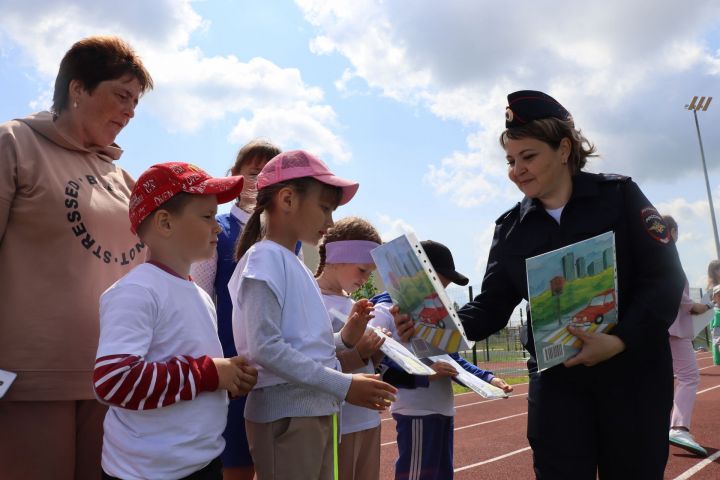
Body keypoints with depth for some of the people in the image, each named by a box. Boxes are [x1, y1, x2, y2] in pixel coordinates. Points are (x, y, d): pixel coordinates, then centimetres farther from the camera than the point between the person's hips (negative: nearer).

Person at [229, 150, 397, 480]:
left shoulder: (296, 266, 15)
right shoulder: (265, 258, -11)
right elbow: (265, 348, -21)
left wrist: (344, 339, 2)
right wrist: (343, 386, -20)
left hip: (316, 413, 9)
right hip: (284, 416, -9)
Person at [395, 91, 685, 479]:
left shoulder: (619, 196, -5)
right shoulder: (511, 228, 2)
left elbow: (666, 277, -9)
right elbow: (492, 305, -1)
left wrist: (620, 340, -24)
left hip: (634, 376, -1)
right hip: (556, 380, 2)